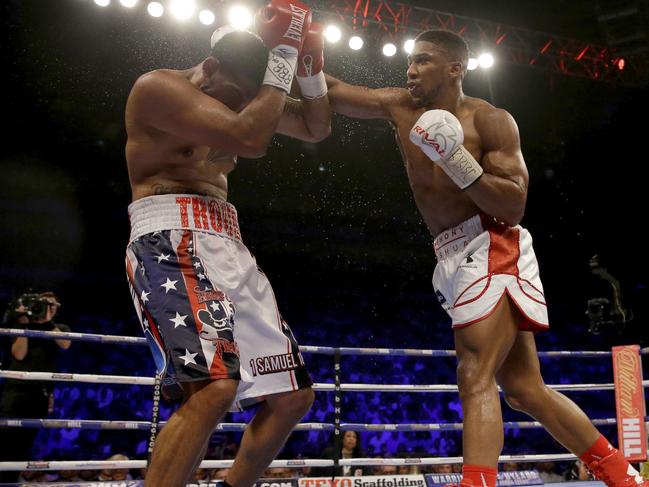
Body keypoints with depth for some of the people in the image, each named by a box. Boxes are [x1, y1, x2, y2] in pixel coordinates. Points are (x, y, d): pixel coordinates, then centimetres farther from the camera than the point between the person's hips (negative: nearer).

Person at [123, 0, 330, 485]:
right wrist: (283, 55, -11)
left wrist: (310, 67, 7)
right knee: (214, 387, -32)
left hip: (230, 246, 8)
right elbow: (249, 140, -20)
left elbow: (316, 129, 23)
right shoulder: (159, 86, -8)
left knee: (294, 396, 6)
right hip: (171, 239, -8)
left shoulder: (242, 94, 17)